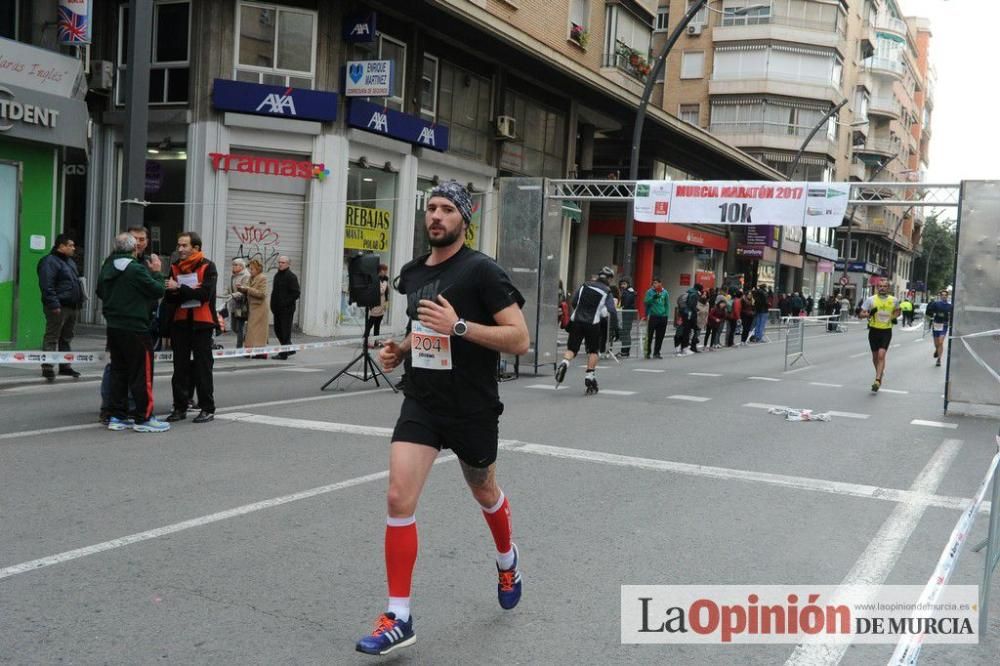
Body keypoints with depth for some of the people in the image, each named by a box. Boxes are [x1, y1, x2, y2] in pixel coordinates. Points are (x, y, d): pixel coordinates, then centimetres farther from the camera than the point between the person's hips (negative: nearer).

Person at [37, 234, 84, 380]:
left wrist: (79, 301, 17)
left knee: (66, 338, 15)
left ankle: (65, 366, 22)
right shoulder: (49, 262, -11)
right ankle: (47, 367, -4)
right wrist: (54, 304, -24)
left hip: (71, 307, 9)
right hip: (58, 307, -9)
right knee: (52, 338, -6)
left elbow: (76, 282, 26)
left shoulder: (70, 262, 19)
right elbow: (46, 286, -19)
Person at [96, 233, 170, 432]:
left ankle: (117, 416, 17)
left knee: (118, 371, 13)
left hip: (113, 327, 7)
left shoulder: (107, 267, 6)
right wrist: (156, 272, 2)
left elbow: (100, 292, 18)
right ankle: (143, 418, 2)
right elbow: (158, 291, -12)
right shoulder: (137, 269, -17)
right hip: (135, 329, -7)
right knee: (141, 373, 0)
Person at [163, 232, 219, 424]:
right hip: (180, 323, 4)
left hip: (202, 323, -4)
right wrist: (190, 291, -16)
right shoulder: (175, 267, 8)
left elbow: (205, 294, -17)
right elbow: (169, 297, 0)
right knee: (180, 367, 7)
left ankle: (207, 408, 7)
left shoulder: (207, 267, -5)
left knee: (203, 367, 0)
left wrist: (179, 289, -16)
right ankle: (180, 407, 15)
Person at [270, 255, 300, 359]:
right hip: (277, 309, 8)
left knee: (285, 331, -5)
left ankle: (284, 353, 0)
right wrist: (273, 305, 12)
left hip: (287, 309, -8)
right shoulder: (277, 275, 15)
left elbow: (296, 293, -14)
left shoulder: (291, 277, -9)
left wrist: (286, 302, -18)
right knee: (277, 330, 13)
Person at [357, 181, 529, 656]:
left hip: (473, 408, -4)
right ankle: (398, 618, -2)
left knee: (484, 493, 18)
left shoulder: (481, 271, -13)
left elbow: (519, 339, -18)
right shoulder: (412, 273, 7)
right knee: (399, 498, -11)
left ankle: (508, 562, 51)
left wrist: (459, 325, -27)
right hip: (421, 403, 4)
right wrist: (399, 351, 3)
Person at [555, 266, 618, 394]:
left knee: (572, 348, 6)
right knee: (593, 351, 12)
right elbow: (612, 311, -9)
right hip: (593, 324, -2)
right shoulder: (606, 292, 0)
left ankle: (564, 363, -23)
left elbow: (574, 302, 13)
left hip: (576, 321, 2)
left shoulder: (584, 285, 10)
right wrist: (615, 327, -1)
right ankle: (589, 376, 6)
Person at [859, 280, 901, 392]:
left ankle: (877, 381, -20)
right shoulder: (871, 299, -3)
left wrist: (893, 317, 0)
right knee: (875, 356, 12)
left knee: (881, 355, -16)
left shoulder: (893, 300, 1)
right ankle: (879, 375, 38)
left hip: (886, 331, -1)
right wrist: (869, 314, -23)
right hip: (874, 330, 1)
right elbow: (861, 314, -2)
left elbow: (897, 311, 21)